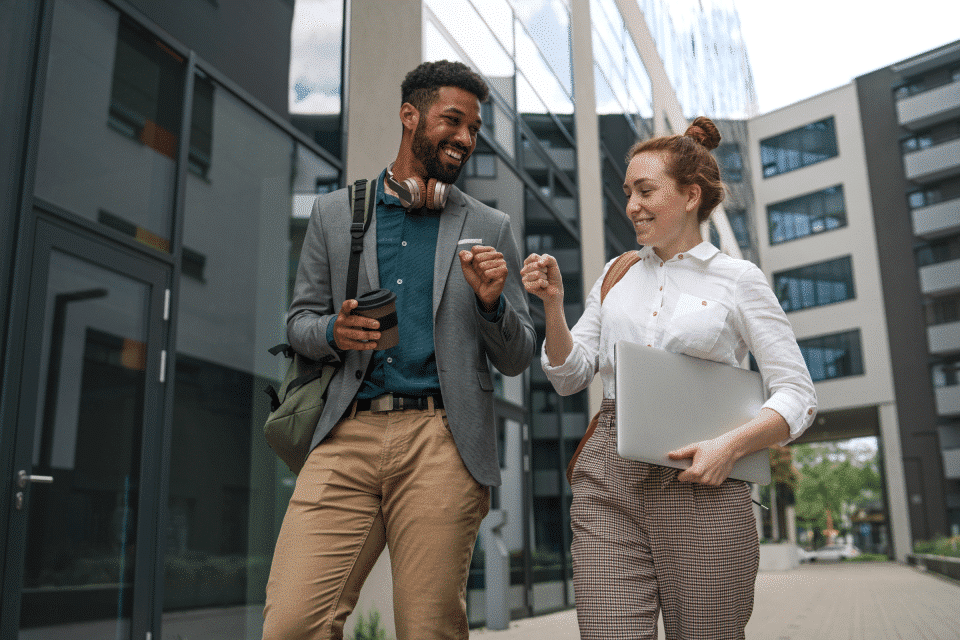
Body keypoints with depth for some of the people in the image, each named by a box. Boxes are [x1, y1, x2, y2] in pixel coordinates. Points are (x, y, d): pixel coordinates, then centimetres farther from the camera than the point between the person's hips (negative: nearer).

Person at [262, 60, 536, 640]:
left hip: (442, 443, 0)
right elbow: (299, 319, 17)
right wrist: (333, 332, -6)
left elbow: (518, 359, 13)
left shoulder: (490, 229, 12)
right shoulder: (334, 212, 14)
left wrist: (491, 302, -8)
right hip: (348, 436, 1)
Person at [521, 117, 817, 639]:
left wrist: (731, 446, -15)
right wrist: (552, 306, -2)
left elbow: (798, 396, 1)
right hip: (608, 482, 3)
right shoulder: (617, 274, 15)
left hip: (701, 485, -2)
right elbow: (569, 377, 14)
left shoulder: (738, 279, 3)